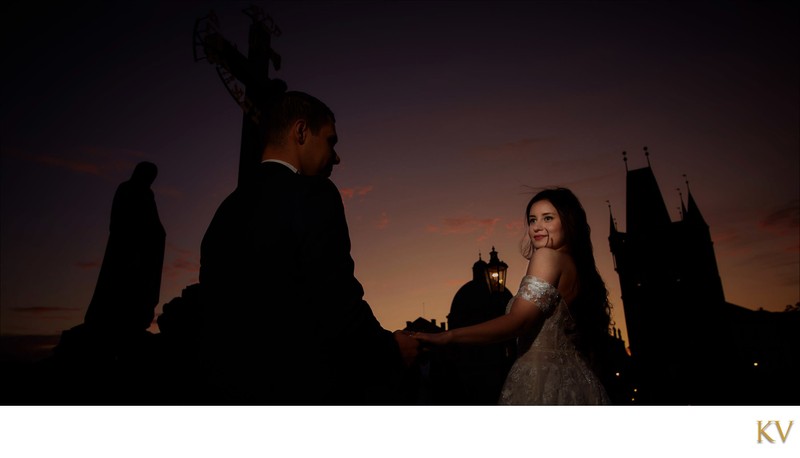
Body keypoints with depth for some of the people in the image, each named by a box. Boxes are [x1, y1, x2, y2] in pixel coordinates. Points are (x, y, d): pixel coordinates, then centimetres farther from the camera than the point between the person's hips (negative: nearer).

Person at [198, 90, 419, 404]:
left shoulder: (227, 210, 10)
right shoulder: (313, 195, -12)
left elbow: (214, 310, 11)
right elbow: (339, 305, -21)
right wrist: (393, 349, -4)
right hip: (307, 390, -8)